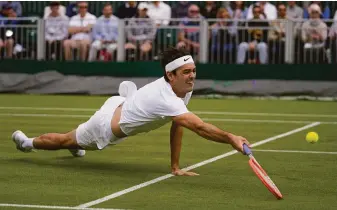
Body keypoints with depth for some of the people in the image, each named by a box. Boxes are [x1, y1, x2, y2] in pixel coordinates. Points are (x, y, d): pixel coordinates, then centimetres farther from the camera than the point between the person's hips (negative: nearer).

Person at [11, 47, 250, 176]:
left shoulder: (184, 87, -17)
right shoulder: (166, 99, -44)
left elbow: (177, 127, -11)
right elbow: (199, 126, -56)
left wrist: (175, 167, -12)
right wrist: (231, 138, -64)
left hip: (121, 105, 8)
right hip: (106, 127, -8)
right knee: (67, 139, 17)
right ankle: (27, 142, 46)